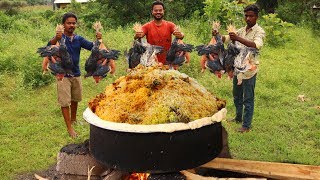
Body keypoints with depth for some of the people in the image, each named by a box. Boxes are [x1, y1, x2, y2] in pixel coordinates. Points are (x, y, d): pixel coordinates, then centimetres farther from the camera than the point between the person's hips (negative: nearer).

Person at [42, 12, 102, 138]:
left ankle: (74, 119, 42)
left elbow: (92, 47, -6)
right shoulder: (59, 38, -11)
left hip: (76, 74, 5)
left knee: (75, 99, 21)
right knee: (65, 102, 0)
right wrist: (55, 39, -50)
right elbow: (49, 47, -29)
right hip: (63, 75, -5)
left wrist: (98, 40, -27)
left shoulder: (79, 39, 3)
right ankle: (69, 127, 10)